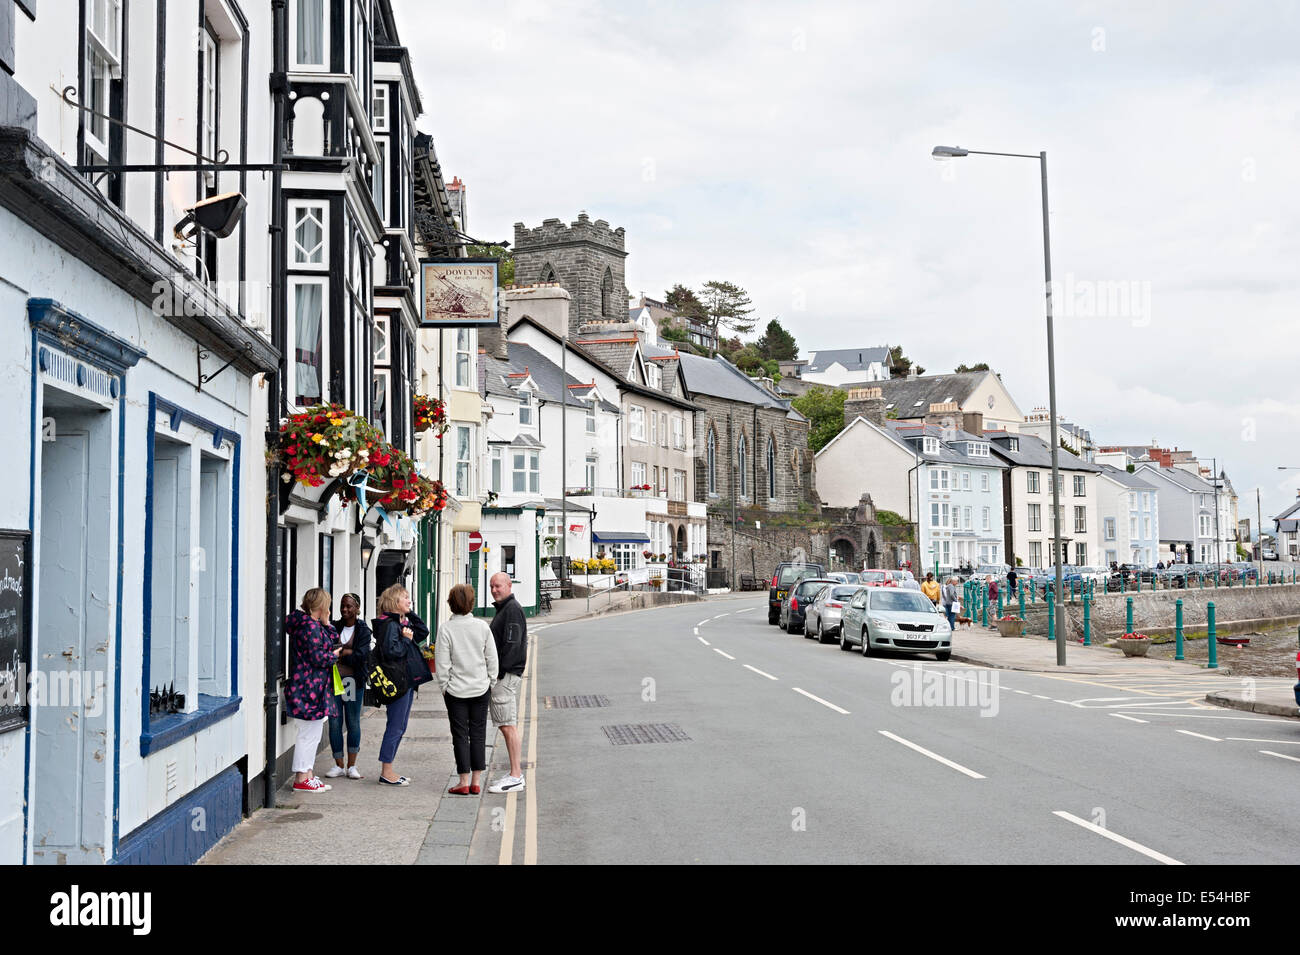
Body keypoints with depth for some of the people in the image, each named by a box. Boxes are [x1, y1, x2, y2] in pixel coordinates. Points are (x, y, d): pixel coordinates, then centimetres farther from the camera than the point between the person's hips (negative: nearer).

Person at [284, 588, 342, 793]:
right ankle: (301, 778, -1)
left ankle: (307, 775, 21)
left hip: (313, 688, 11)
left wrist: (326, 624, 8)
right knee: (309, 734, -6)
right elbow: (316, 657, -20)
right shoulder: (310, 626, -16)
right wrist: (334, 656, -3)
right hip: (309, 689, -11)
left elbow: (333, 641, 18)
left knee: (312, 733, 15)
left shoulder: (314, 625, 16)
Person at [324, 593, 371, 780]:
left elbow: (362, 656, -10)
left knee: (353, 722, 3)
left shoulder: (363, 630, 2)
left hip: (354, 680, -2)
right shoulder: (334, 627, 9)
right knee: (335, 722, 2)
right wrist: (348, 652, -12)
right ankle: (339, 765, 12)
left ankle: (351, 766, 11)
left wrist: (338, 654, -10)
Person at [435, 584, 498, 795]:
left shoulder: (445, 629, -12)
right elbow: (492, 659, 1)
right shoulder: (482, 627, -4)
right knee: (478, 734, 9)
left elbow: (442, 664, -10)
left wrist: (444, 687, 2)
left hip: (456, 690, -2)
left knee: (460, 735, 4)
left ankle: (464, 782, 5)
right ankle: (476, 781, 11)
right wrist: (491, 682, 13)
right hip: (481, 689, 2)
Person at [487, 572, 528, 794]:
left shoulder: (512, 609, -13)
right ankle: (516, 773, 16)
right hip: (504, 675, 11)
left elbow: (512, 645, -20)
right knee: (510, 726, 12)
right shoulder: (504, 609, 20)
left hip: (507, 675, -11)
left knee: (508, 726, -11)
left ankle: (516, 777, -10)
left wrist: (499, 673, -20)